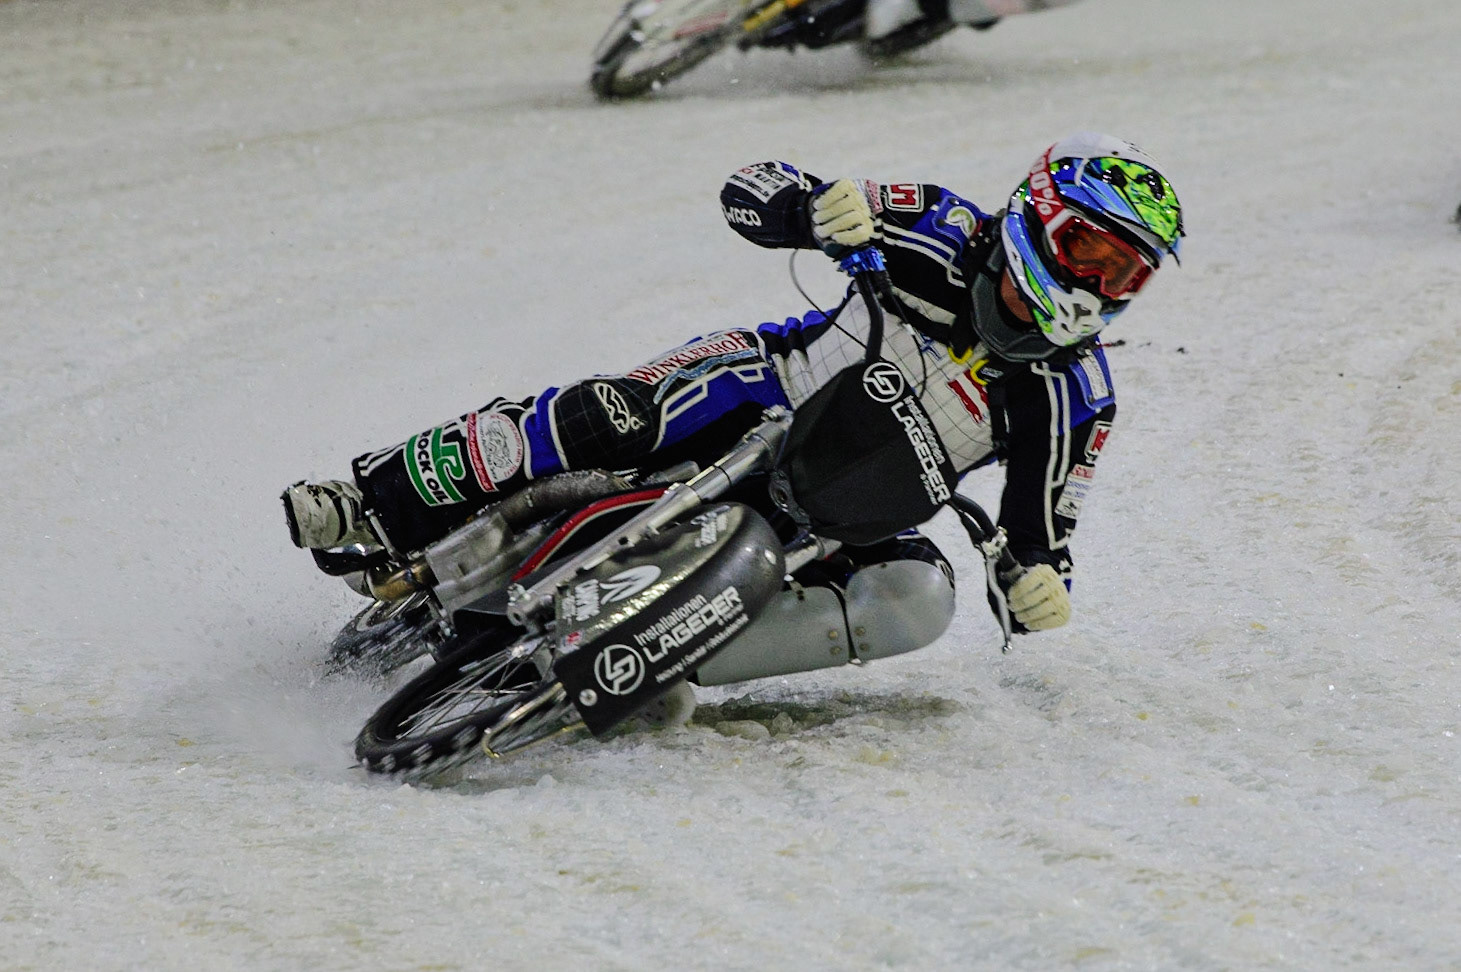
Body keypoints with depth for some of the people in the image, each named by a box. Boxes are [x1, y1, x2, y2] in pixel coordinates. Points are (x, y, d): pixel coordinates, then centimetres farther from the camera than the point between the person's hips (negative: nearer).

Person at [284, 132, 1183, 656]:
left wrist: (1039, 585, -29)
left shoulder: (1075, 400, -8)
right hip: (764, 399, -2)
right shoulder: (948, 237, -12)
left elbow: (1040, 534, -3)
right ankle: (376, 506, -20)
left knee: (918, 602, -29)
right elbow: (749, 190, -12)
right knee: (613, 416, -30)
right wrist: (817, 208, -36)